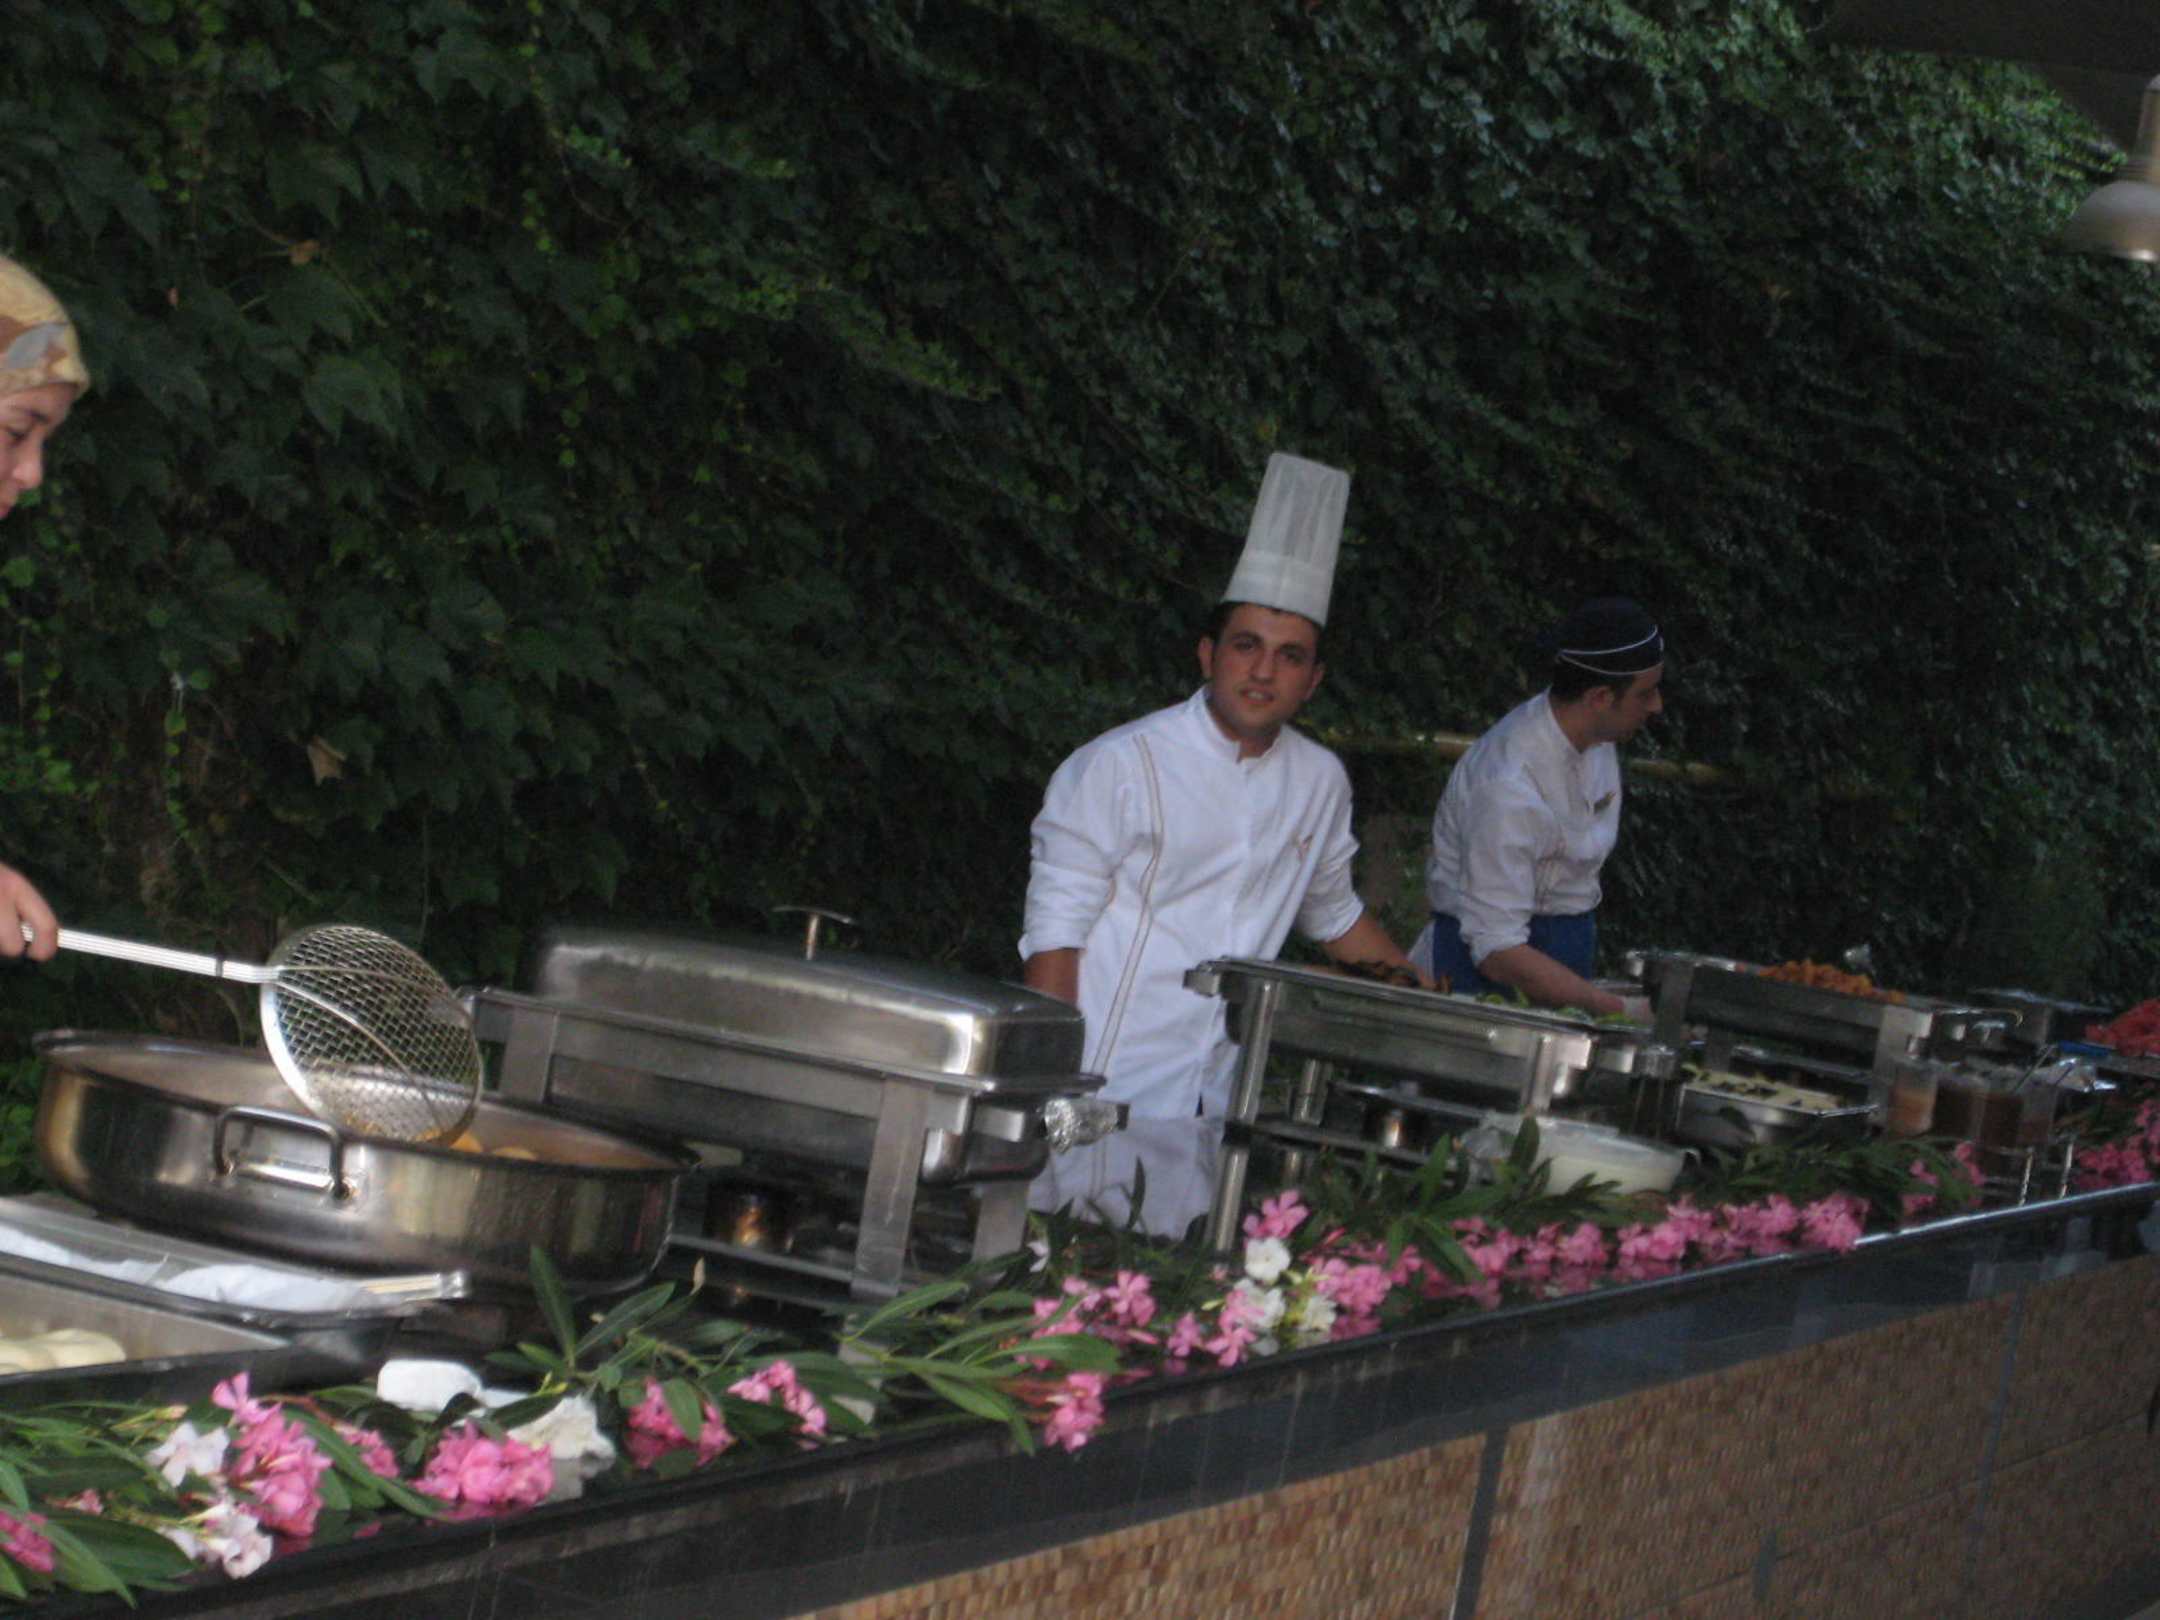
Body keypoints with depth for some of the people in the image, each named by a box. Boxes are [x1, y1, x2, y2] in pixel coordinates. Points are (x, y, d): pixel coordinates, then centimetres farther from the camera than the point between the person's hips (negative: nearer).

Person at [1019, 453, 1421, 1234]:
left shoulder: (1319, 783, 10)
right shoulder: (1124, 766, -6)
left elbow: (1334, 915, 28)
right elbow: (1054, 934, -8)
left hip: (1211, 1112, 5)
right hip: (1103, 1101, -5)